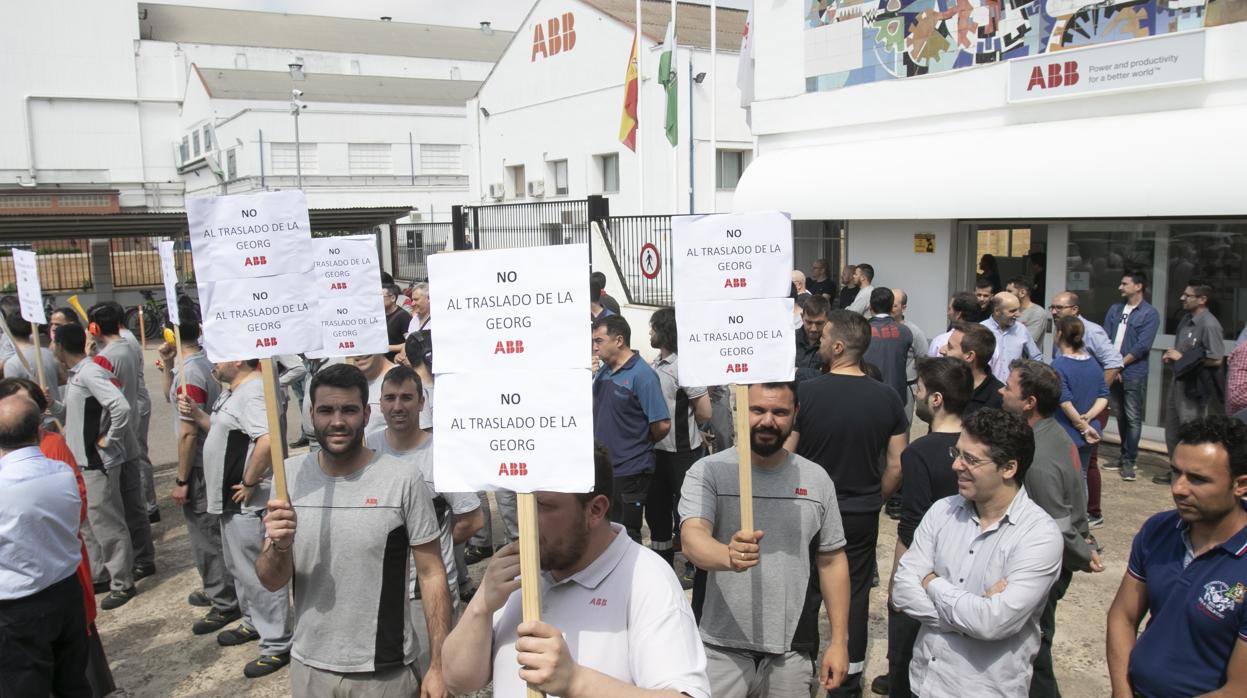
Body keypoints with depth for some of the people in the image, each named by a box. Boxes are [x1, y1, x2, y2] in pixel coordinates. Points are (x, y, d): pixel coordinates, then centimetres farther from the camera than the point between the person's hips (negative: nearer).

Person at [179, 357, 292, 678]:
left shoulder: (252, 392, -23)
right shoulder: (231, 390, 12)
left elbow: (268, 439, -36)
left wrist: (249, 483, -27)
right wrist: (196, 414, 5)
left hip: (248, 502, -11)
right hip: (232, 498, 11)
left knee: (257, 573, -1)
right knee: (238, 567, 24)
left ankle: (277, 645, 11)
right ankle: (254, 624, 42)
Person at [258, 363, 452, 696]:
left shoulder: (404, 480, -15)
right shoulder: (290, 476, -4)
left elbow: (431, 574, -9)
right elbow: (272, 582, -2)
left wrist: (438, 667, -10)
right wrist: (280, 546, -23)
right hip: (308, 667, 3)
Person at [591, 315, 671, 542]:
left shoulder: (642, 375, -17)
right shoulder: (603, 371, 7)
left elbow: (662, 424, -18)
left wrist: (643, 444, -1)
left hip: (630, 471, -8)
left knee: (626, 536, 4)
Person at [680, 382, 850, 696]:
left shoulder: (816, 479, 2)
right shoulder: (708, 471, -8)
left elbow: (831, 561, 8)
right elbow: (692, 538, -23)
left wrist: (839, 641, 6)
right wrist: (728, 556, -44)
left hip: (792, 653, 3)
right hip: (720, 650, -3)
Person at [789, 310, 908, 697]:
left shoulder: (806, 392, -18)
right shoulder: (888, 398, -7)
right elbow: (896, 467, -2)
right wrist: (874, 501, 13)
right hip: (862, 515, 2)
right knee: (855, 593, 15)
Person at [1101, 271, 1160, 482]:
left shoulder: (1149, 314, -5)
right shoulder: (1115, 309, 12)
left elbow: (1142, 346, -12)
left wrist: (1120, 364, -11)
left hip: (1134, 373, -6)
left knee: (1133, 419, -3)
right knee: (1120, 416, 13)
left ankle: (1129, 462, 2)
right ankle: (1125, 456, 24)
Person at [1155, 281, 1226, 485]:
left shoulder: (1209, 324, -17)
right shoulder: (1186, 319, 11)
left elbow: (1217, 359, -21)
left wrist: (1182, 358, -17)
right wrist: (1170, 355, 5)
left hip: (1194, 385, -9)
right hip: (1179, 380, 9)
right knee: (1172, 429, 17)